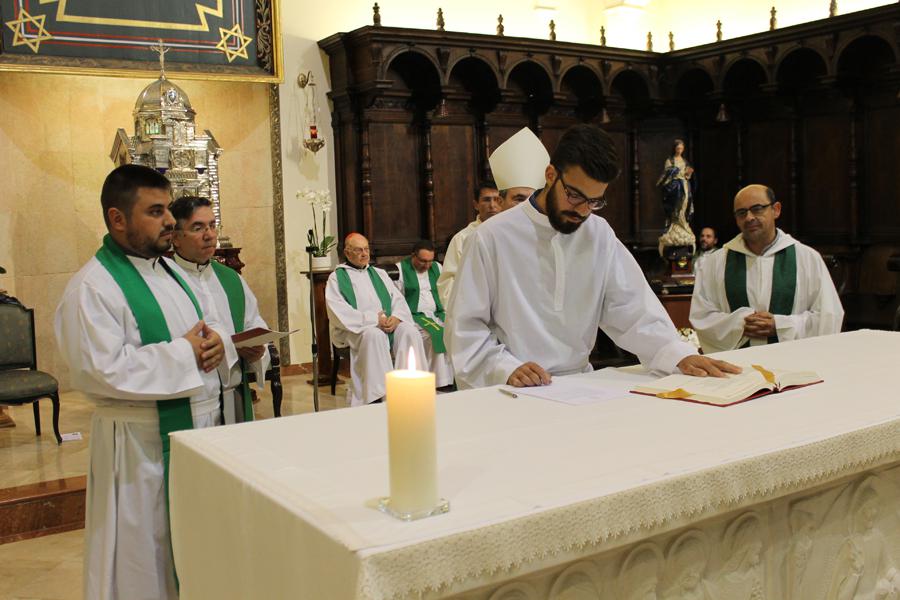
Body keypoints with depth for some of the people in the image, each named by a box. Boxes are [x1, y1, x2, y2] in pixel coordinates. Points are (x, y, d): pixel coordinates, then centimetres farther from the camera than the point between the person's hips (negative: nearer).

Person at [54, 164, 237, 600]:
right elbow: (101, 370, -25)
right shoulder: (93, 287, -15)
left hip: (200, 426, 8)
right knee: (145, 553, 6)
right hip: (142, 443, -8)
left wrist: (216, 341, -6)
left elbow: (209, 321, 19)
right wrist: (184, 352, -20)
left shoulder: (170, 269, 11)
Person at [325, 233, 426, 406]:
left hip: (388, 323, 4)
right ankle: (377, 396, -39)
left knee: (410, 332, -27)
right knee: (375, 335, -38)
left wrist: (396, 317, -10)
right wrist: (373, 319, -15)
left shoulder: (379, 273, 24)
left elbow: (398, 299, 15)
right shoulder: (336, 278, 8)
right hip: (355, 329, -4)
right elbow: (339, 313, -6)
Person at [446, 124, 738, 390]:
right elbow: (465, 327, -5)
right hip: (511, 393, -2)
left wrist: (680, 355, -14)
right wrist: (506, 368, -21)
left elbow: (631, 308, 2)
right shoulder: (493, 237, -7)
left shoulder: (600, 234, 6)